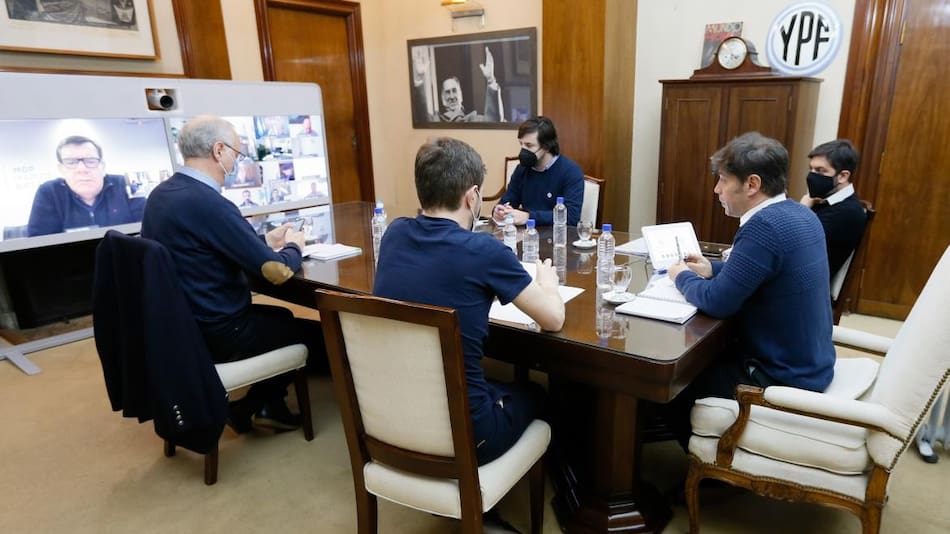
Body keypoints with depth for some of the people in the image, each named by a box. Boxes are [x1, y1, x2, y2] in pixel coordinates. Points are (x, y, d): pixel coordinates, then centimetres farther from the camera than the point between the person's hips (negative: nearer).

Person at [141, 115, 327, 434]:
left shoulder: (161, 194, 3)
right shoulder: (207, 203, -26)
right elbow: (277, 271, -24)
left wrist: (265, 240, 12)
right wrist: (293, 246, -3)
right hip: (216, 333, -9)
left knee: (282, 316, 27)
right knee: (320, 333, 8)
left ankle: (267, 405, 26)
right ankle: (256, 406, 24)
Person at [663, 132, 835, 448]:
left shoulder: (765, 226, -28)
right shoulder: (799, 214, 3)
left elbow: (717, 302, -25)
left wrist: (683, 277, -6)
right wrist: (713, 269, 9)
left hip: (784, 378, -9)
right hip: (807, 363, 9)